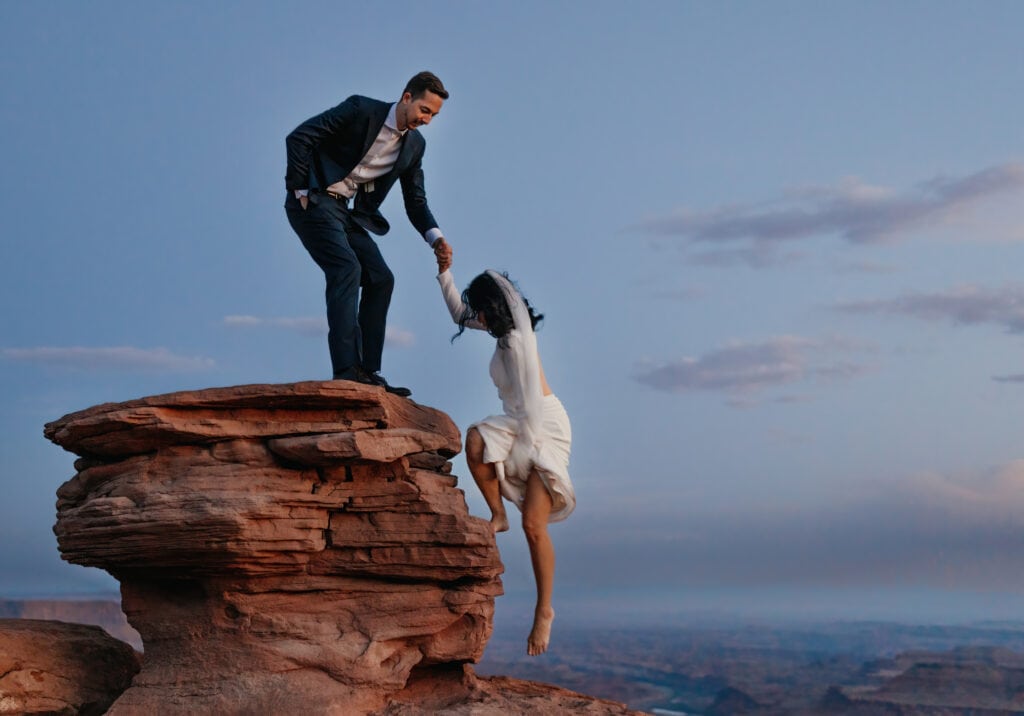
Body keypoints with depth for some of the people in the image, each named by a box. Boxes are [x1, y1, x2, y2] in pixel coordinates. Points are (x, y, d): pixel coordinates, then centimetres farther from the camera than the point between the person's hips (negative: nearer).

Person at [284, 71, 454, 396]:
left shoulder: (414, 145, 5)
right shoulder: (361, 110, -16)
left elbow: (416, 201, 9)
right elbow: (299, 137, -16)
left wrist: (435, 237, -9)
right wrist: (299, 190, -14)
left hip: (347, 212, 8)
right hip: (314, 200, -8)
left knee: (380, 279, -1)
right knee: (347, 268, -24)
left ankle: (368, 372, 2)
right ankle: (347, 368, -29)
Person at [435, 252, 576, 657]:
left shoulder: (518, 339, -13)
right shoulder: (504, 328, 13)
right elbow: (459, 314, 21)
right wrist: (444, 273, 15)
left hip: (545, 425, -8)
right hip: (518, 424, 8)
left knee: (534, 525, -11)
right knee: (475, 442, -24)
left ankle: (544, 612, -2)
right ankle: (498, 515, -6)